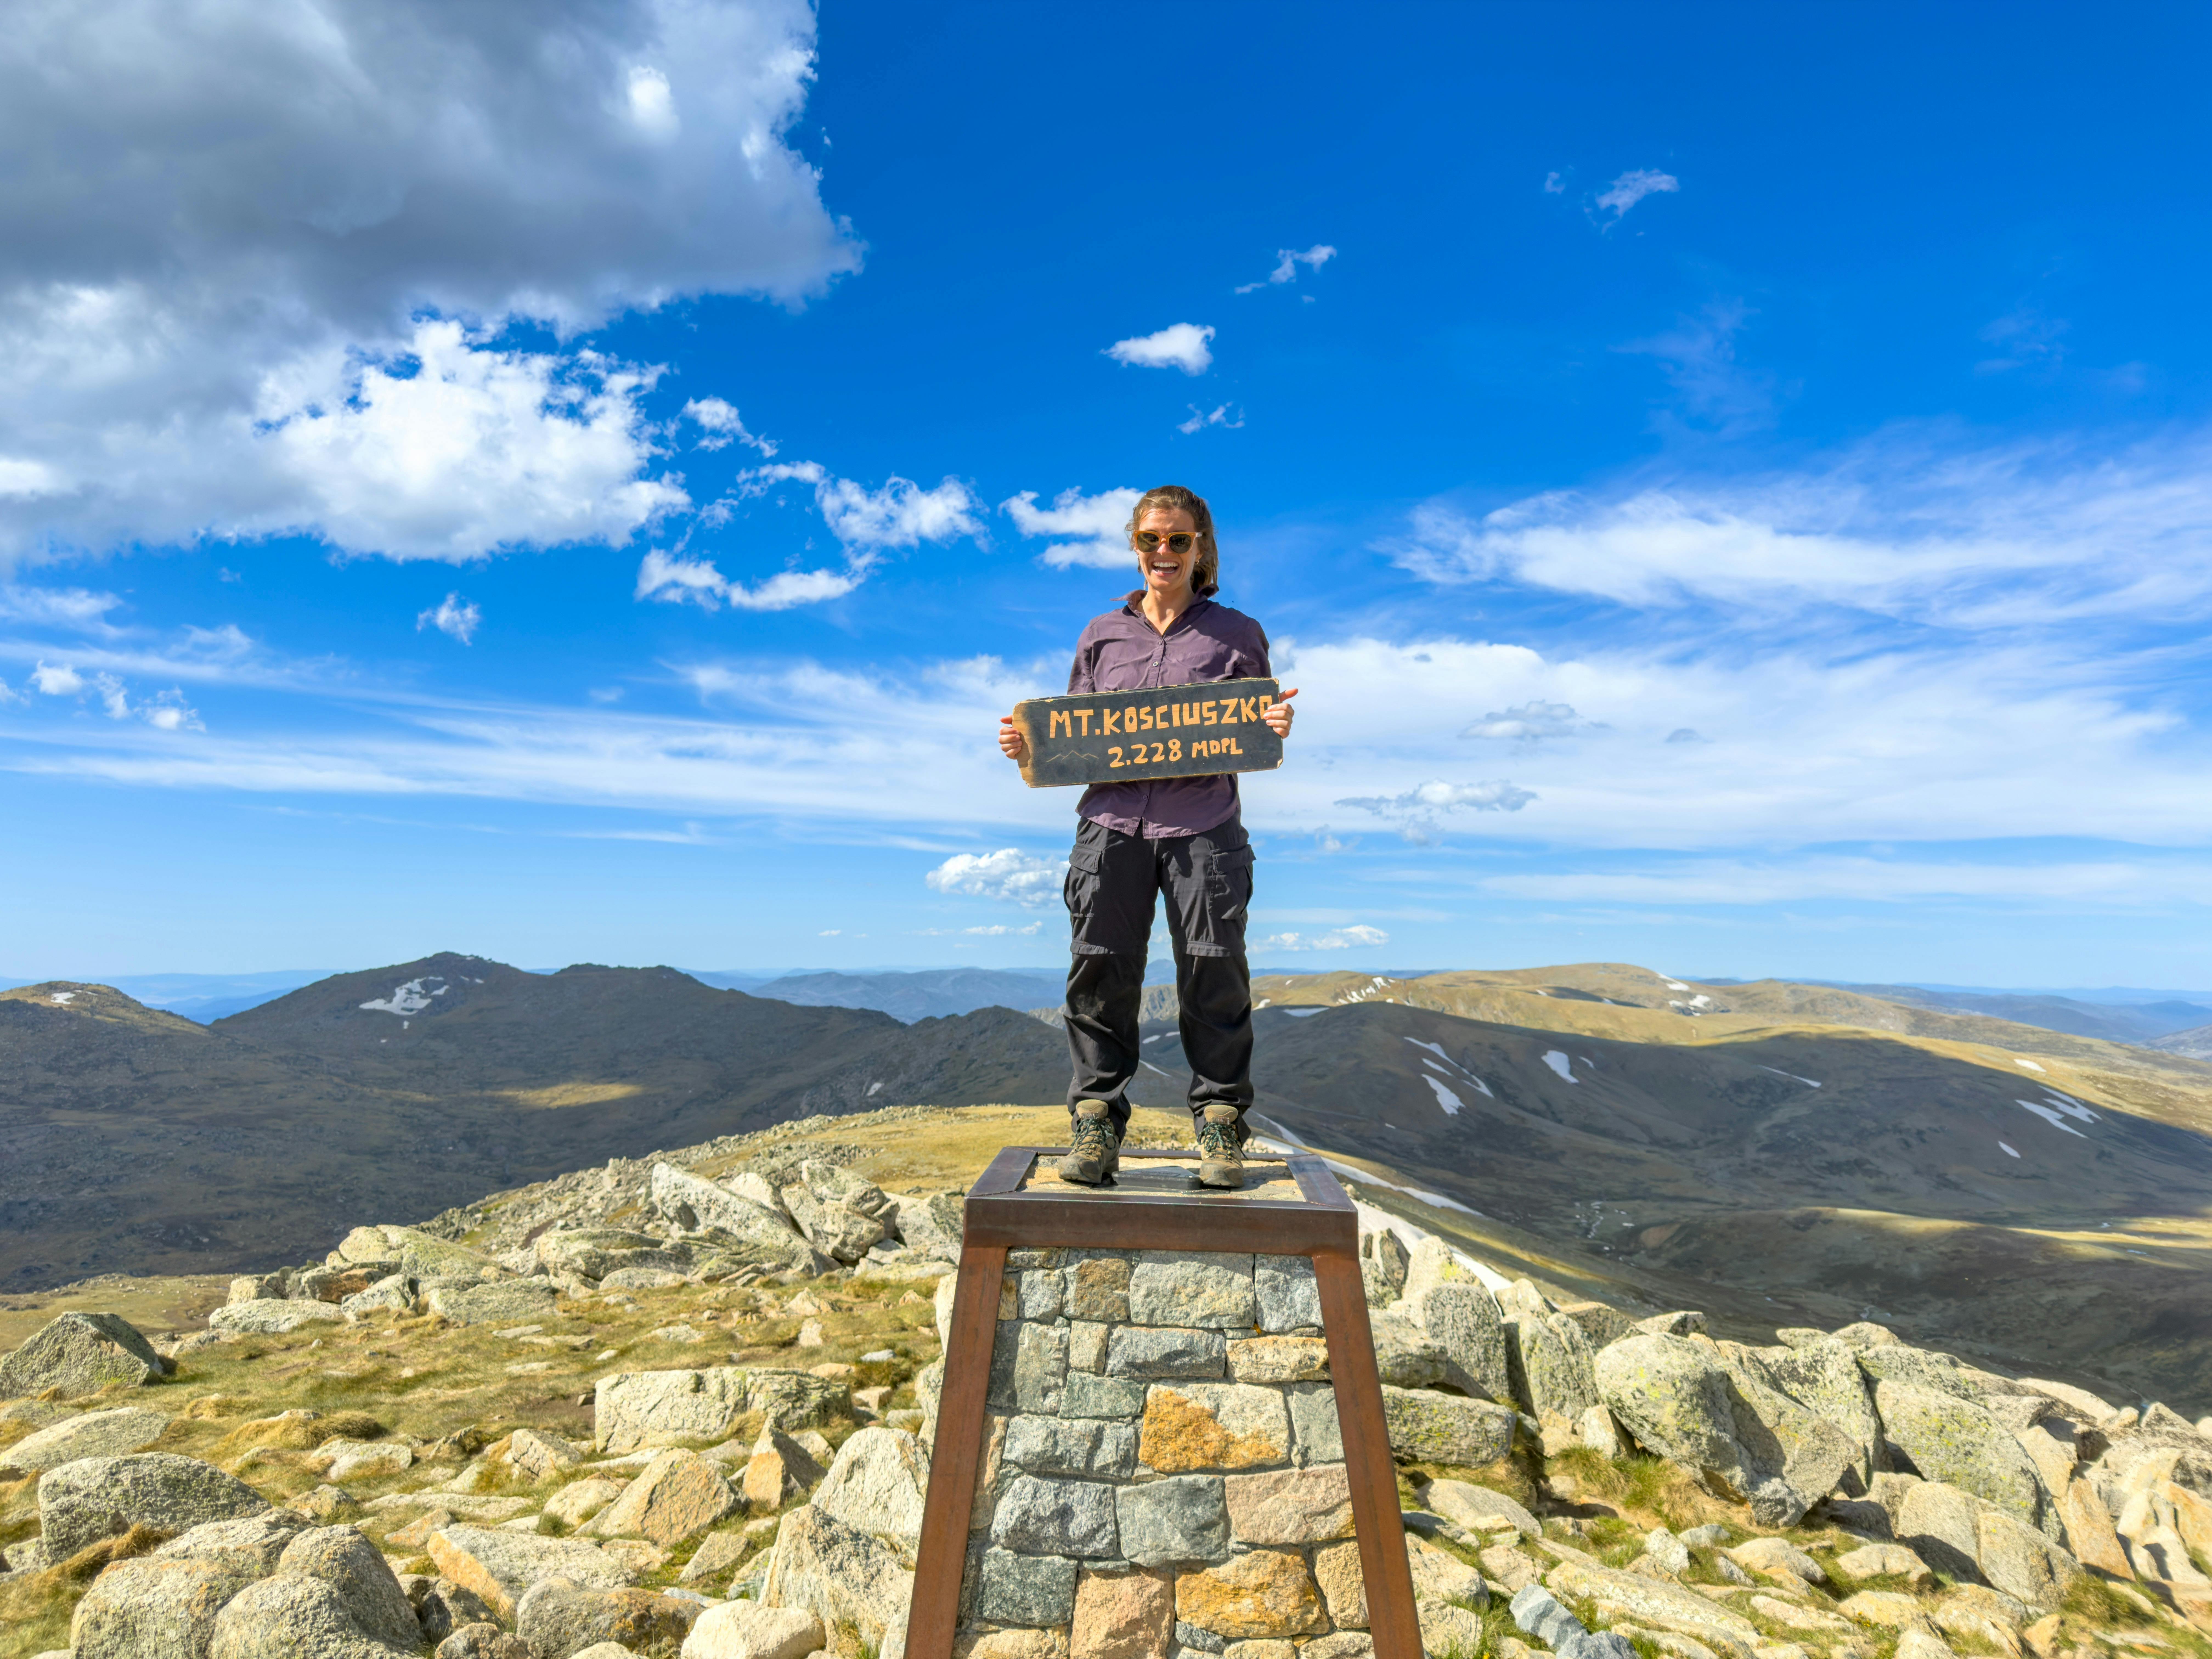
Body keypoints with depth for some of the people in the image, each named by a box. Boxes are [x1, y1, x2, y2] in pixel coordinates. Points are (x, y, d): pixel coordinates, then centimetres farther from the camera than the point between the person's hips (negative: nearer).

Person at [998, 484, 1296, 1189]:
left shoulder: (1236, 634, 13)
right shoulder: (1101, 636, 18)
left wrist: (1277, 730, -9)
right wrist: (1026, 744, 1)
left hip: (1203, 825, -1)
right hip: (1112, 822, 2)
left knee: (1214, 973, -4)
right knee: (1100, 968, -4)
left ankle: (1221, 1123, 10)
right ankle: (1095, 1124, 7)